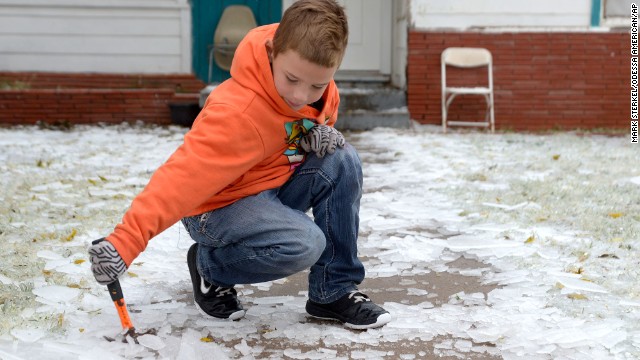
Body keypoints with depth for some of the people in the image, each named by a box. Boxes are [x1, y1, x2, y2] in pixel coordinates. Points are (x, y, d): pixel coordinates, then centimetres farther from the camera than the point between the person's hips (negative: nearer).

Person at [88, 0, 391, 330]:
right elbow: (184, 175, -38)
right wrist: (126, 239, -46)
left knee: (342, 160, -17)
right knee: (304, 244, -32)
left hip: (272, 190, 7)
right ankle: (210, 267, 0)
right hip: (220, 206, -7)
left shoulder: (320, 90, -9)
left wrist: (318, 135, -12)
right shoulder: (237, 113, -33)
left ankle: (334, 292, -6)